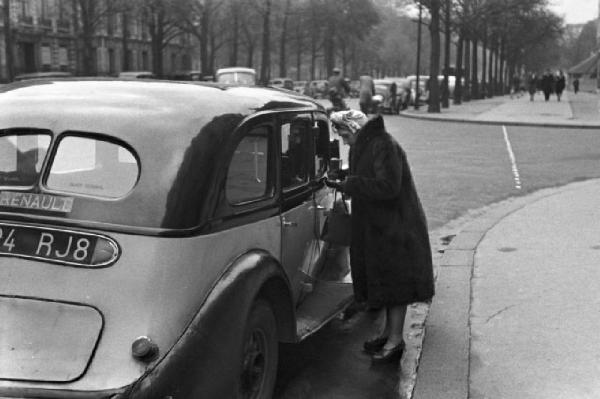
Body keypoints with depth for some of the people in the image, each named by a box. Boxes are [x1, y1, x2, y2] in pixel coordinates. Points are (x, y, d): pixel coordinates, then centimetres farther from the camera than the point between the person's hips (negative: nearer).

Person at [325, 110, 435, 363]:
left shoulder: (383, 146, -20)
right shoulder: (362, 147, 10)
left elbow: (387, 186, -27)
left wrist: (348, 185, -25)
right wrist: (342, 182, 2)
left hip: (395, 226, -10)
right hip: (374, 226, 10)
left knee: (393, 282, -3)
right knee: (381, 280, 16)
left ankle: (395, 340, 5)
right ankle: (386, 330, 28)